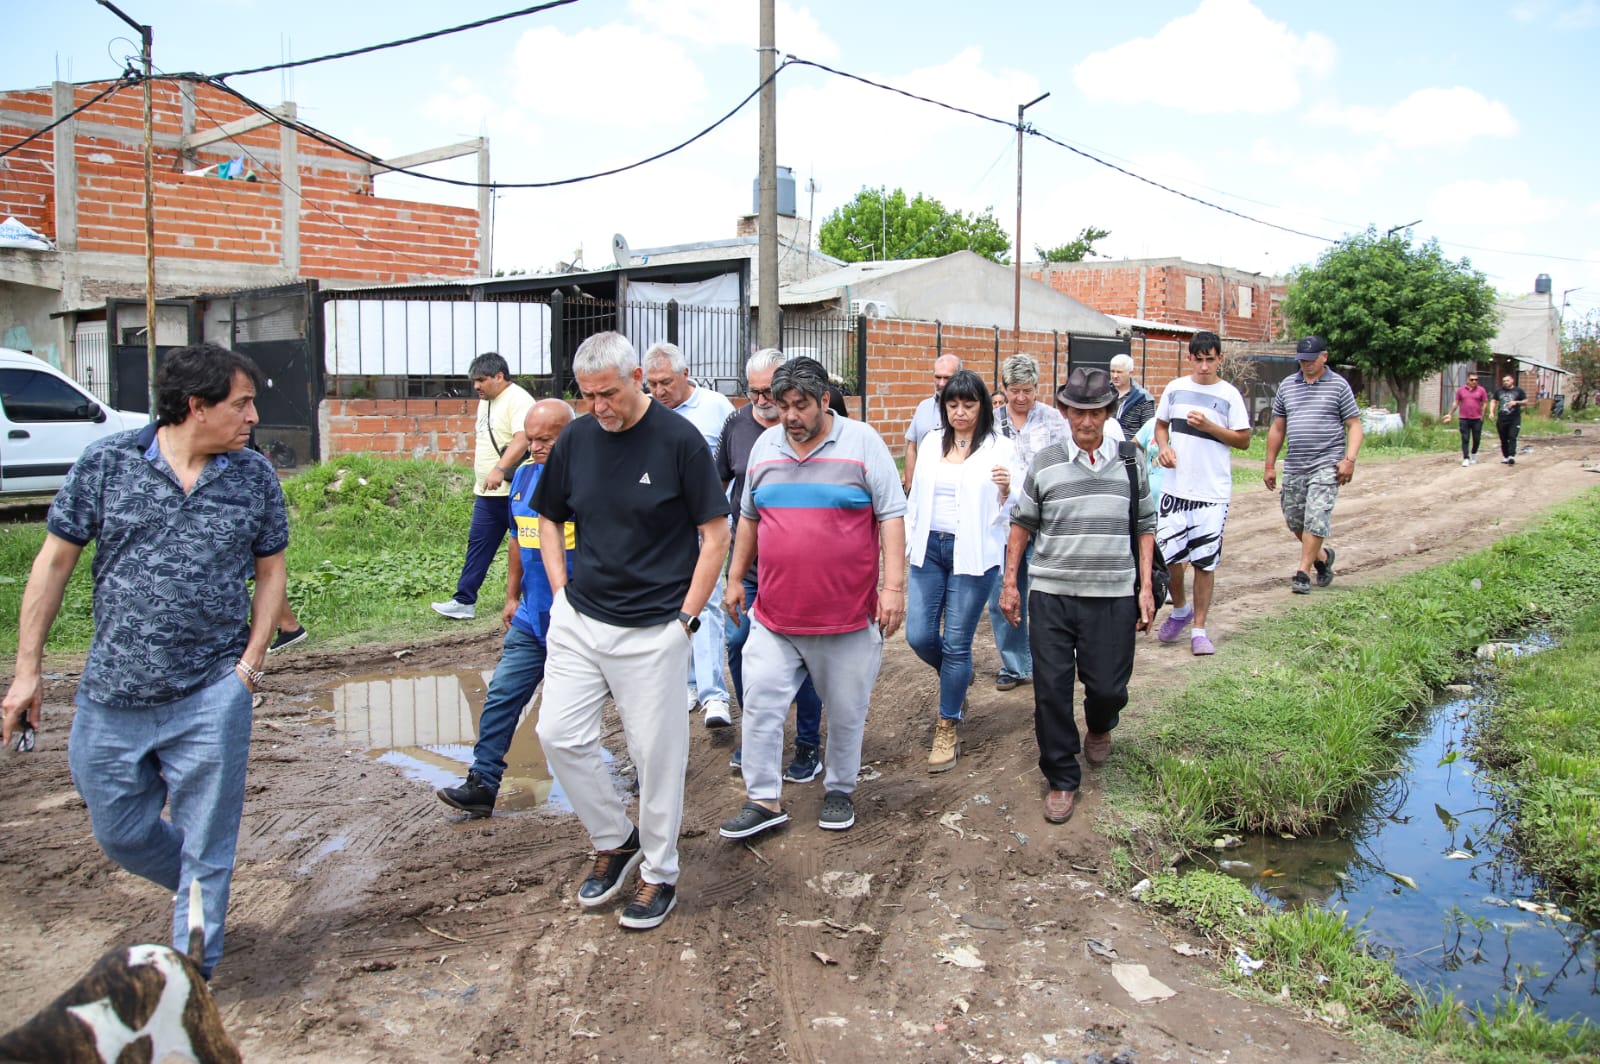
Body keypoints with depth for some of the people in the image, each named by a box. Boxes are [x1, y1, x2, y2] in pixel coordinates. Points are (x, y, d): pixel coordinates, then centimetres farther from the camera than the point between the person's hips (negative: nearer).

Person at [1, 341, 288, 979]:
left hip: (211, 695, -1)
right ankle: (197, 891, 44)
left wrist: (250, 660, -3)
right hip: (112, 697, 1)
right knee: (121, 835, 16)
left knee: (204, 845, 4)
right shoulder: (107, 462, -4)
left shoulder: (255, 477, -1)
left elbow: (271, 571, 8)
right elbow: (55, 562, 1)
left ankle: (193, 971, 21)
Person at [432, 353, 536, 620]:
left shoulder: (518, 400, -15)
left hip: (513, 491, -9)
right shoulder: (485, 401, 16)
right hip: (487, 492, 9)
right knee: (478, 544, 7)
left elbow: (522, 439, -29)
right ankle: (464, 601, 10)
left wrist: (500, 469, -41)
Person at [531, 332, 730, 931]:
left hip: (653, 630, -5)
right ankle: (614, 841, 27)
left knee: (657, 751, 4)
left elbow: (715, 534, -7)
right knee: (559, 735, 4)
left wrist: (685, 617, -9)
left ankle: (659, 873, 24)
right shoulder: (576, 439, 3)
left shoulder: (679, 439, -10)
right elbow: (549, 520, 17)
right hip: (576, 621, 5)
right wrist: (561, 593, 6)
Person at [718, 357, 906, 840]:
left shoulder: (862, 443, -4)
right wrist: (735, 577, 20)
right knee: (760, 705, 1)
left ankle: (839, 791, 30)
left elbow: (891, 516, -5)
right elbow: (749, 518, 20)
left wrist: (894, 587, -12)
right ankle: (764, 800, 14)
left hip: (848, 615, -3)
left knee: (846, 712, 10)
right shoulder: (765, 447, 9)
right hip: (774, 616, 3)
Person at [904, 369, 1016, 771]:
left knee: (956, 643, 0)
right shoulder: (931, 443, 8)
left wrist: (1006, 489, -23)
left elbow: (1008, 512, -3)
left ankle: (947, 729, 16)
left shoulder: (999, 448, -4)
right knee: (919, 636, 2)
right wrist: (908, 544, 12)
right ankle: (958, 677, 36)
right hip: (929, 548, 4)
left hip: (974, 554, -4)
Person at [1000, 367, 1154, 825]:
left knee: (1107, 686, 5)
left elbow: (1145, 527, 11)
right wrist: (1009, 583, 5)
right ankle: (1061, 779, 17)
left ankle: (1100, 727, 42)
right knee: (1051, 689, 0)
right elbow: (1021, 525, 8)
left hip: (1113, 597, 1)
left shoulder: (1131, 463, 5)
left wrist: (1145, 587, 4)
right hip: (1052, 595, 0)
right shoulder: (1045, 464, 1)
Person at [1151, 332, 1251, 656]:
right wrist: (1164, 446, -4)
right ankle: (1180, 609, 27)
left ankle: (1199, 629, 14)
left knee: (1205, 562, 2)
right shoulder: (1175, 388, 7)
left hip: (1213, 492, -2)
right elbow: (1161, 425, 17)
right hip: (1175, 487, 2)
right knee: (1168, 553, -1)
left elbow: (1243, 440, -1)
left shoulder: (1229, 395, -2)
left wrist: (1209, 426, -15)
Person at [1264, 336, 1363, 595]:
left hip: (1327, 465, -5)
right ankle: (1322, 556, 34)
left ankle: (1303, 573, -7)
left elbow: (1354, 425, -2)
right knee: (1294, 521, 10)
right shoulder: (1287, 386, 11)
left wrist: (1349, 460, -14)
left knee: (1316, 519, -11)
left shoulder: (1339, 385, 0)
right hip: (1294, 466, 5)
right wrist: (1270, 466, 12)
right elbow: (1277, 429, 15)